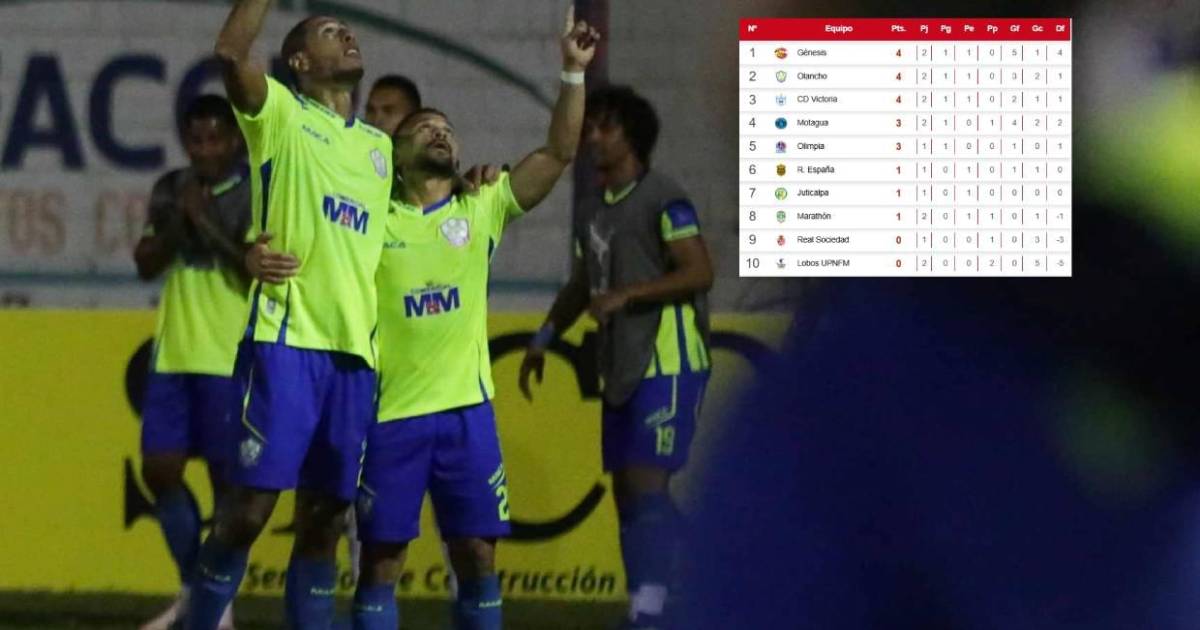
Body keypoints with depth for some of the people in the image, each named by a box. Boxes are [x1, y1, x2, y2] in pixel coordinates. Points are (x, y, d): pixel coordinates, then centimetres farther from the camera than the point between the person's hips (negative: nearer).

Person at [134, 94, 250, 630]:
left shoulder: (255, 195, -6)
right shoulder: (171, 189, 10)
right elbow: (146, 265, 9)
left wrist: (209, 225, -18)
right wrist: (172, 226, -9)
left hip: (232, 359, -5)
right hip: (174, 353, 5)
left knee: (227, 477, -3)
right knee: (159, 468, 3)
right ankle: (193, 586, 20)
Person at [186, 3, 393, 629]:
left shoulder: (379, 147, 22)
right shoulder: (282, 116, 3)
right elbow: (230, 52, -16)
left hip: (355, 351, 6)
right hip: (286, 341, -6)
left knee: (323, 519, 5)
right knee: (250, 507, -10)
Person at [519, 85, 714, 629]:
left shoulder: (663, 200, -8)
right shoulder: (593, 214, 17)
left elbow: (699, 272, -16)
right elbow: (582, 287, 28)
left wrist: (625, 295, -22)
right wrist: (544, 338, 17)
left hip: (667, 363, -9)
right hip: (619, 368, 9)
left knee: (646, 482, -16)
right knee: (624, 489, 8)